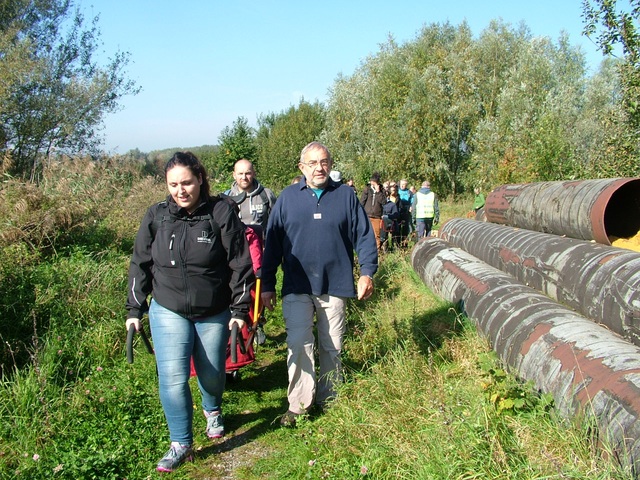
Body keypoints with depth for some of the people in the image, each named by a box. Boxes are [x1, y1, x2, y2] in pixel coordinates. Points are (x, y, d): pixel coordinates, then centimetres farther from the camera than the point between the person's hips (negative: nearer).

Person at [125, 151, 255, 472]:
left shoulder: (222, 212, -11)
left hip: (214, 313, -1)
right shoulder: (156, 216, -3)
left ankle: (212, 411, 47)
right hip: (168, 312, 1)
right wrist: (134, 309, 6)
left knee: (212, 374, 13)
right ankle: (181, 444, 10)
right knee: (173, 378, -8)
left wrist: (240, 308, -8)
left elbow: (240, 263, -8)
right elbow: (140, 265, 6)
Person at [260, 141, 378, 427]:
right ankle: (298, 404, 4)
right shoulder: (288, 197, 4)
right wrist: (267, 285, 3)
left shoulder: (345, 195, 4)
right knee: (298, 344, -8)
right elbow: (272, 242, 5)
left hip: (335, 286, 1)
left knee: (332, 347, 10)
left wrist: (367, 272, -7)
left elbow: (364, 236, 5)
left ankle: (329, 399, 27)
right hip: (296, 288, 0)